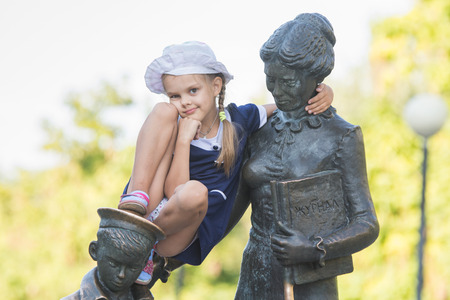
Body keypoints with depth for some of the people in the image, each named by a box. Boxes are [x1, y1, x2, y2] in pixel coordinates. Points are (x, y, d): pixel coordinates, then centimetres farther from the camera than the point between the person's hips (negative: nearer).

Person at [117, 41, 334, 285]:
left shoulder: (240, 119, 6)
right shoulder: (174, 128, 0)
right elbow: (173, 190, -12)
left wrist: (324, 92, -6)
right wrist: (184, 139, -19)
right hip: (150, 211, -1)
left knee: (195, 193, -41)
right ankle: (135, 201, -28)